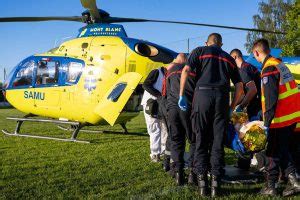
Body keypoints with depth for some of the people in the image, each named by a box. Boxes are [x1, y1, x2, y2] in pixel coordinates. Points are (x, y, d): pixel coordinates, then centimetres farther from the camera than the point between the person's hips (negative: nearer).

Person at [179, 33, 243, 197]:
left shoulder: (200, 51, 15)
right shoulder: (228, 58, 24)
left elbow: (186, 70, -3)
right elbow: (239, 86, 18)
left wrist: (182, 95, 0)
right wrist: (231, 108, 25)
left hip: (202, 94, -2)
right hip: (222, 97, 2)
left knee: (201, 140, 4)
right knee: (218, 141, 6)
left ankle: (201, 179, 0)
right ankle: (215, 181, 4)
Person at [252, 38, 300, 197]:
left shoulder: (269, 68, -14)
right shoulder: (280, 64, 15)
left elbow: (270, 98, -20)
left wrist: (267, 122, -19)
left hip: (281, 117, -9)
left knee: (274, 151, 0)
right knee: (283, 148, 15)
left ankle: (270, 186, 6)